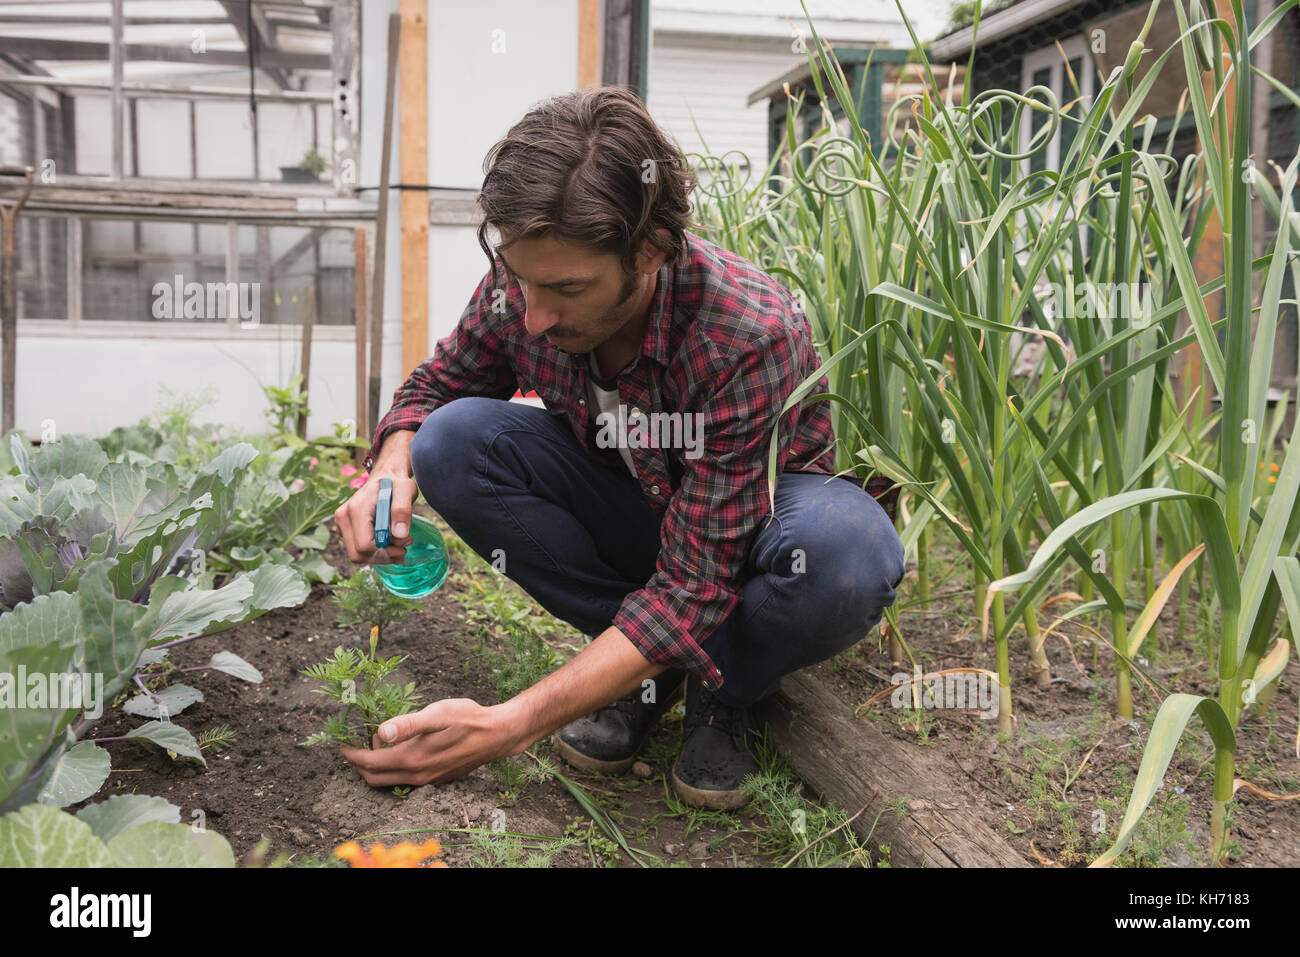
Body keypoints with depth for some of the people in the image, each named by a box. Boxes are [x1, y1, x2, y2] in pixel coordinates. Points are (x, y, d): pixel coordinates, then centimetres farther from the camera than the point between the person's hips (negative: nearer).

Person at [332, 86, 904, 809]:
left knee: (845, 554, -40)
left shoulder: (750, 337, -35)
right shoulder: (523, 283, -20)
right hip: (630, 504, 5)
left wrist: (506, 726, -39)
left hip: (753, 515, -4)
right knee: (455, 439, -22)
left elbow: (693, 588, -35)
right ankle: (648, 665, -8)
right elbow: (437, 385, 2)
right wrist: (393, 471, -24)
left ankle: (723, 689, -5)